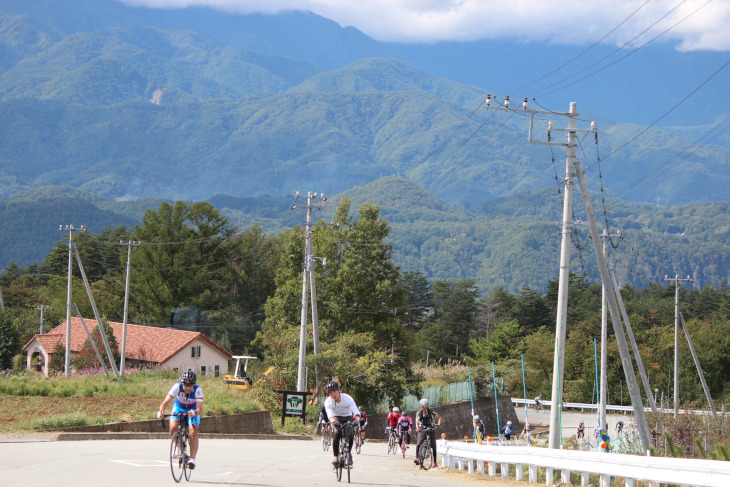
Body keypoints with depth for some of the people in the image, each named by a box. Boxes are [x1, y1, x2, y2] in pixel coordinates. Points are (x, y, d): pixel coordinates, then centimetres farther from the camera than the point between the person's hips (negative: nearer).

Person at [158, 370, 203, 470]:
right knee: (173, 427, -25)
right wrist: (161, 411, -52)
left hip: (193, 411, -1)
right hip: (179, 408, 1)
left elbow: (199, 409, -38)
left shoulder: (198, 390, -31)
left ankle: (192, 459, -12)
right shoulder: (177, 387, -29)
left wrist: (194, 412, -60)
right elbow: (166, 401, -32)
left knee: (193, 433, -22)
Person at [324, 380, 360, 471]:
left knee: (351, 434, -22)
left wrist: (357, 419, -57)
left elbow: (356, 412, -36)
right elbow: (330, 415, -37)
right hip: (337, 418, 0)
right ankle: (336, 457, -20)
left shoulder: (347, 398, -27)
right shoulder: (328, 401, -23)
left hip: (348, 417, 0)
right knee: (337, 434, -28)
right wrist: (333, 421, -59)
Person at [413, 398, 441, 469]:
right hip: (422, 429, 0)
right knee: (418, 444, -21)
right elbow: (417, 422, -17)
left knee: (433, 446, -3)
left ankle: (435, 462, 3)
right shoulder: (419, 413, -9)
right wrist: (417, 428, -37)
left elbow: (439, 417, -5)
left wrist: (438, 424, -25)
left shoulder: (430, 411, -10)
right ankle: (417, 458, -16)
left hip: (431, 429, 0)